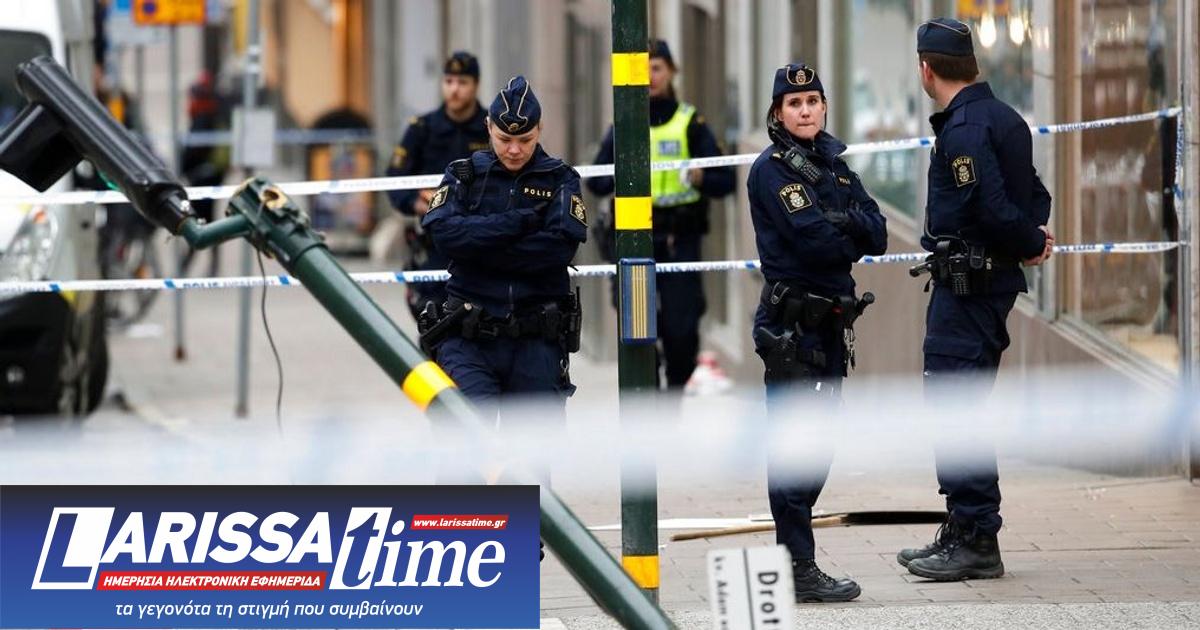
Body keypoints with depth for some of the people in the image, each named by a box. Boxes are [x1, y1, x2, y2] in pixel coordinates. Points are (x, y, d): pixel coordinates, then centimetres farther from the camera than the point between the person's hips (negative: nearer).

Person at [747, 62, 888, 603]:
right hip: (790, 322, -8)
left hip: (832, 319, 8)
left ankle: (794, 549, 19)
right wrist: (853, 235, -2)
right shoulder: (771, 169, -9)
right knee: (795, 445, -8)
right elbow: (813, 239, -20)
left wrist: (845, 222, -13)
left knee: (818, 443, 12)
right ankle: (799, 569, -10)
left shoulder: (835, 165, 14)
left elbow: (877, 237, 5)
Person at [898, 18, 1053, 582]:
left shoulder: (963, 129, -17)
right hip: (992, 281, 10)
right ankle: (962, 532, 22)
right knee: (952, 407, 16)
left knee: (953, 406, -8)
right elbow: (1034, 195, 20)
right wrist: (1038, 234, 2)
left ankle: (977, 540, -8)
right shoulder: (1003, 118, 15)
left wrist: (1031, 243, -6)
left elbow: (993, 207, -23)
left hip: (967, 286, -10)